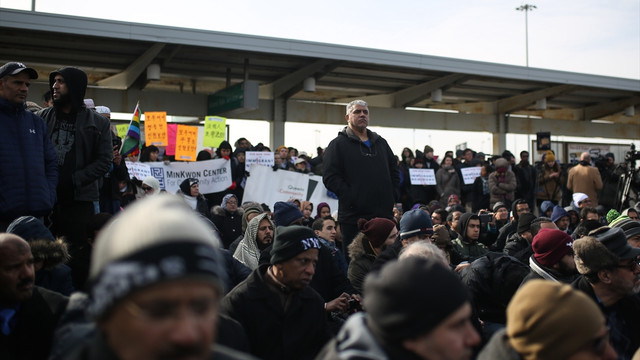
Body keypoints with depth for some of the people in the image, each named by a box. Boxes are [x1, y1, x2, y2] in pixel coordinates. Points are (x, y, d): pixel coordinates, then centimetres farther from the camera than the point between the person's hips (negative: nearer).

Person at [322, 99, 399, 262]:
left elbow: (394, 171, 24)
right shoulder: (338, 144, 1)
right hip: (354, 216, -5)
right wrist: (351, 197, -15)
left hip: (384, 213, 5)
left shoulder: (381, 143, 19)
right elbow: (330, 177, -8)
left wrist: (392, 196, 8)